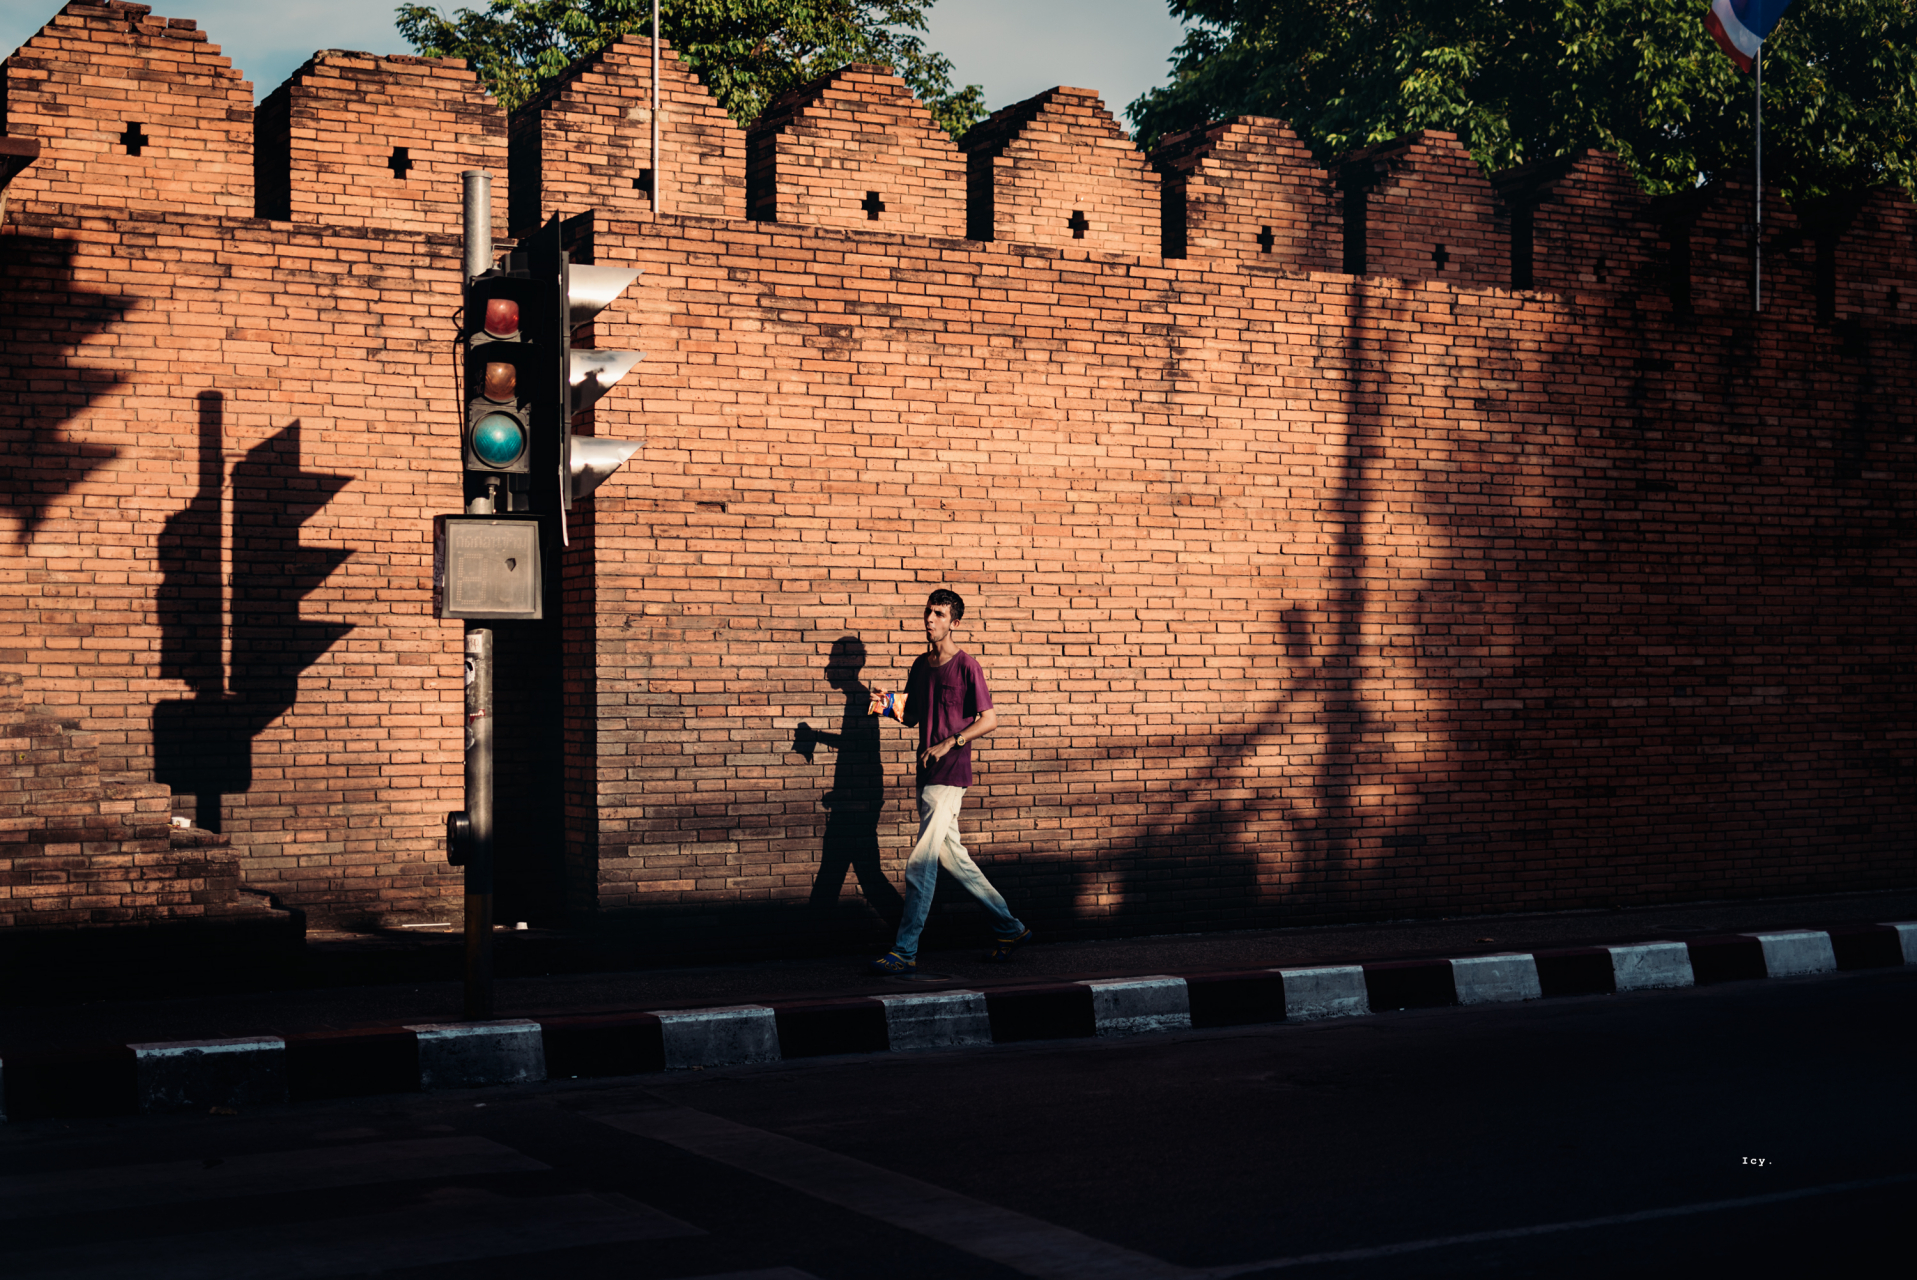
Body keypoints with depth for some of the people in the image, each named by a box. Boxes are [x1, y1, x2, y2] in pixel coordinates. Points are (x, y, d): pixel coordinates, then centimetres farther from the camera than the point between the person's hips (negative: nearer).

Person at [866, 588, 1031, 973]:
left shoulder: (966, 666, -9)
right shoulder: (921, 665, 13)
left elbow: (989, 720, -11)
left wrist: (949, 743, -19)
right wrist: (891, 707, -1)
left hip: (950, 775, -8)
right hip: (927, 774, 8)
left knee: (920, 864, -10)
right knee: (951, 856, 14)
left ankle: (904, 952, -7)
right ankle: (1010, 929, 25)